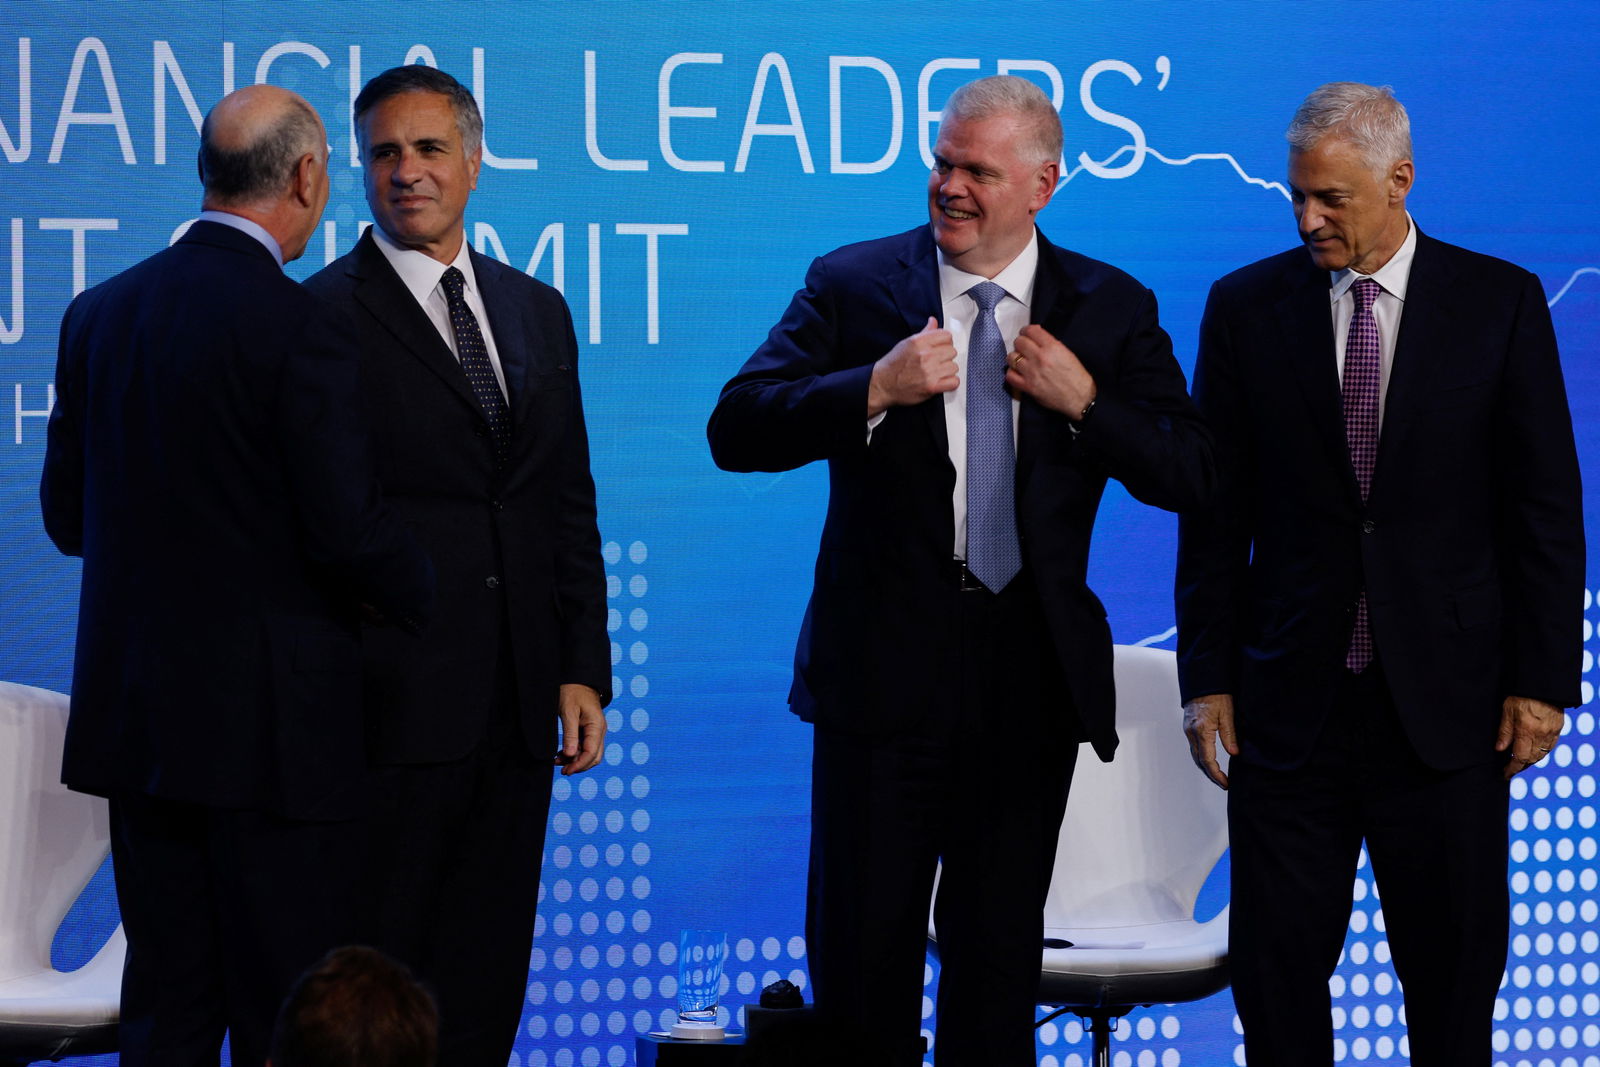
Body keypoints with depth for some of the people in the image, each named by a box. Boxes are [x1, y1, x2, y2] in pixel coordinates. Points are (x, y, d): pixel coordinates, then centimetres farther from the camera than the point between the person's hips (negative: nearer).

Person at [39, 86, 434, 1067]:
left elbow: (68, 514, 12)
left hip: (135, 715, 7)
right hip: (271, 724, -7)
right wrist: (436, 598, 3)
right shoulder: (296, 330, -15)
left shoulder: (99, 313, 6)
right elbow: (351, 533, -16)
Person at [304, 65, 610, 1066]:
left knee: (487, 979, 10)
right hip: (392, 708, -6)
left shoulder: (538, 312, 15)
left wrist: (583, 668, 9)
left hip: (517, 713, 6)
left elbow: (570, 503, 16)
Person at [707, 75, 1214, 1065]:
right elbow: (736, 429, -9)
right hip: (885, 670, -1)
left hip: (1034, 676, 2)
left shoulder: (1112, 307, 5)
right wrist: (877, 388, -20)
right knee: (863, 953, 2)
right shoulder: (853, 284, 0)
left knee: (1000, 953, 10)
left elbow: (1190, 476, 0)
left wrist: (1085, 402, -13)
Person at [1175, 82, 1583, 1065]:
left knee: (1456, 973, 5)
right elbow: (1215, 513, 6)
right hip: (1290, 706, 1)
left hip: (1447, 706, -1)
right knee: (1276, 967, 2)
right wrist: (1206, 677, 0)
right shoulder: (1246, 307, 4)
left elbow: (1547, 506, 2)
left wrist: (1543, 678, -3)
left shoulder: (1500, 302, 1)